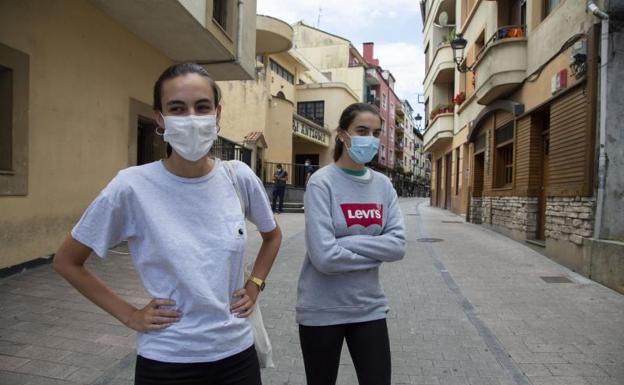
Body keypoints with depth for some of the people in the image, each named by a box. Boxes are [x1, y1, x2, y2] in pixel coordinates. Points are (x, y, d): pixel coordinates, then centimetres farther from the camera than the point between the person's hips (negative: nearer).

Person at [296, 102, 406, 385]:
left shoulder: (383, 185, 2)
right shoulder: (322, 182, -15)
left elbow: (397, 245, -7)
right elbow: (324, 256, -23)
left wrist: (348, 243, -18)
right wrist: (375, 253, -11)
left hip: (369, 308, 4)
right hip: (322, 311, -4)